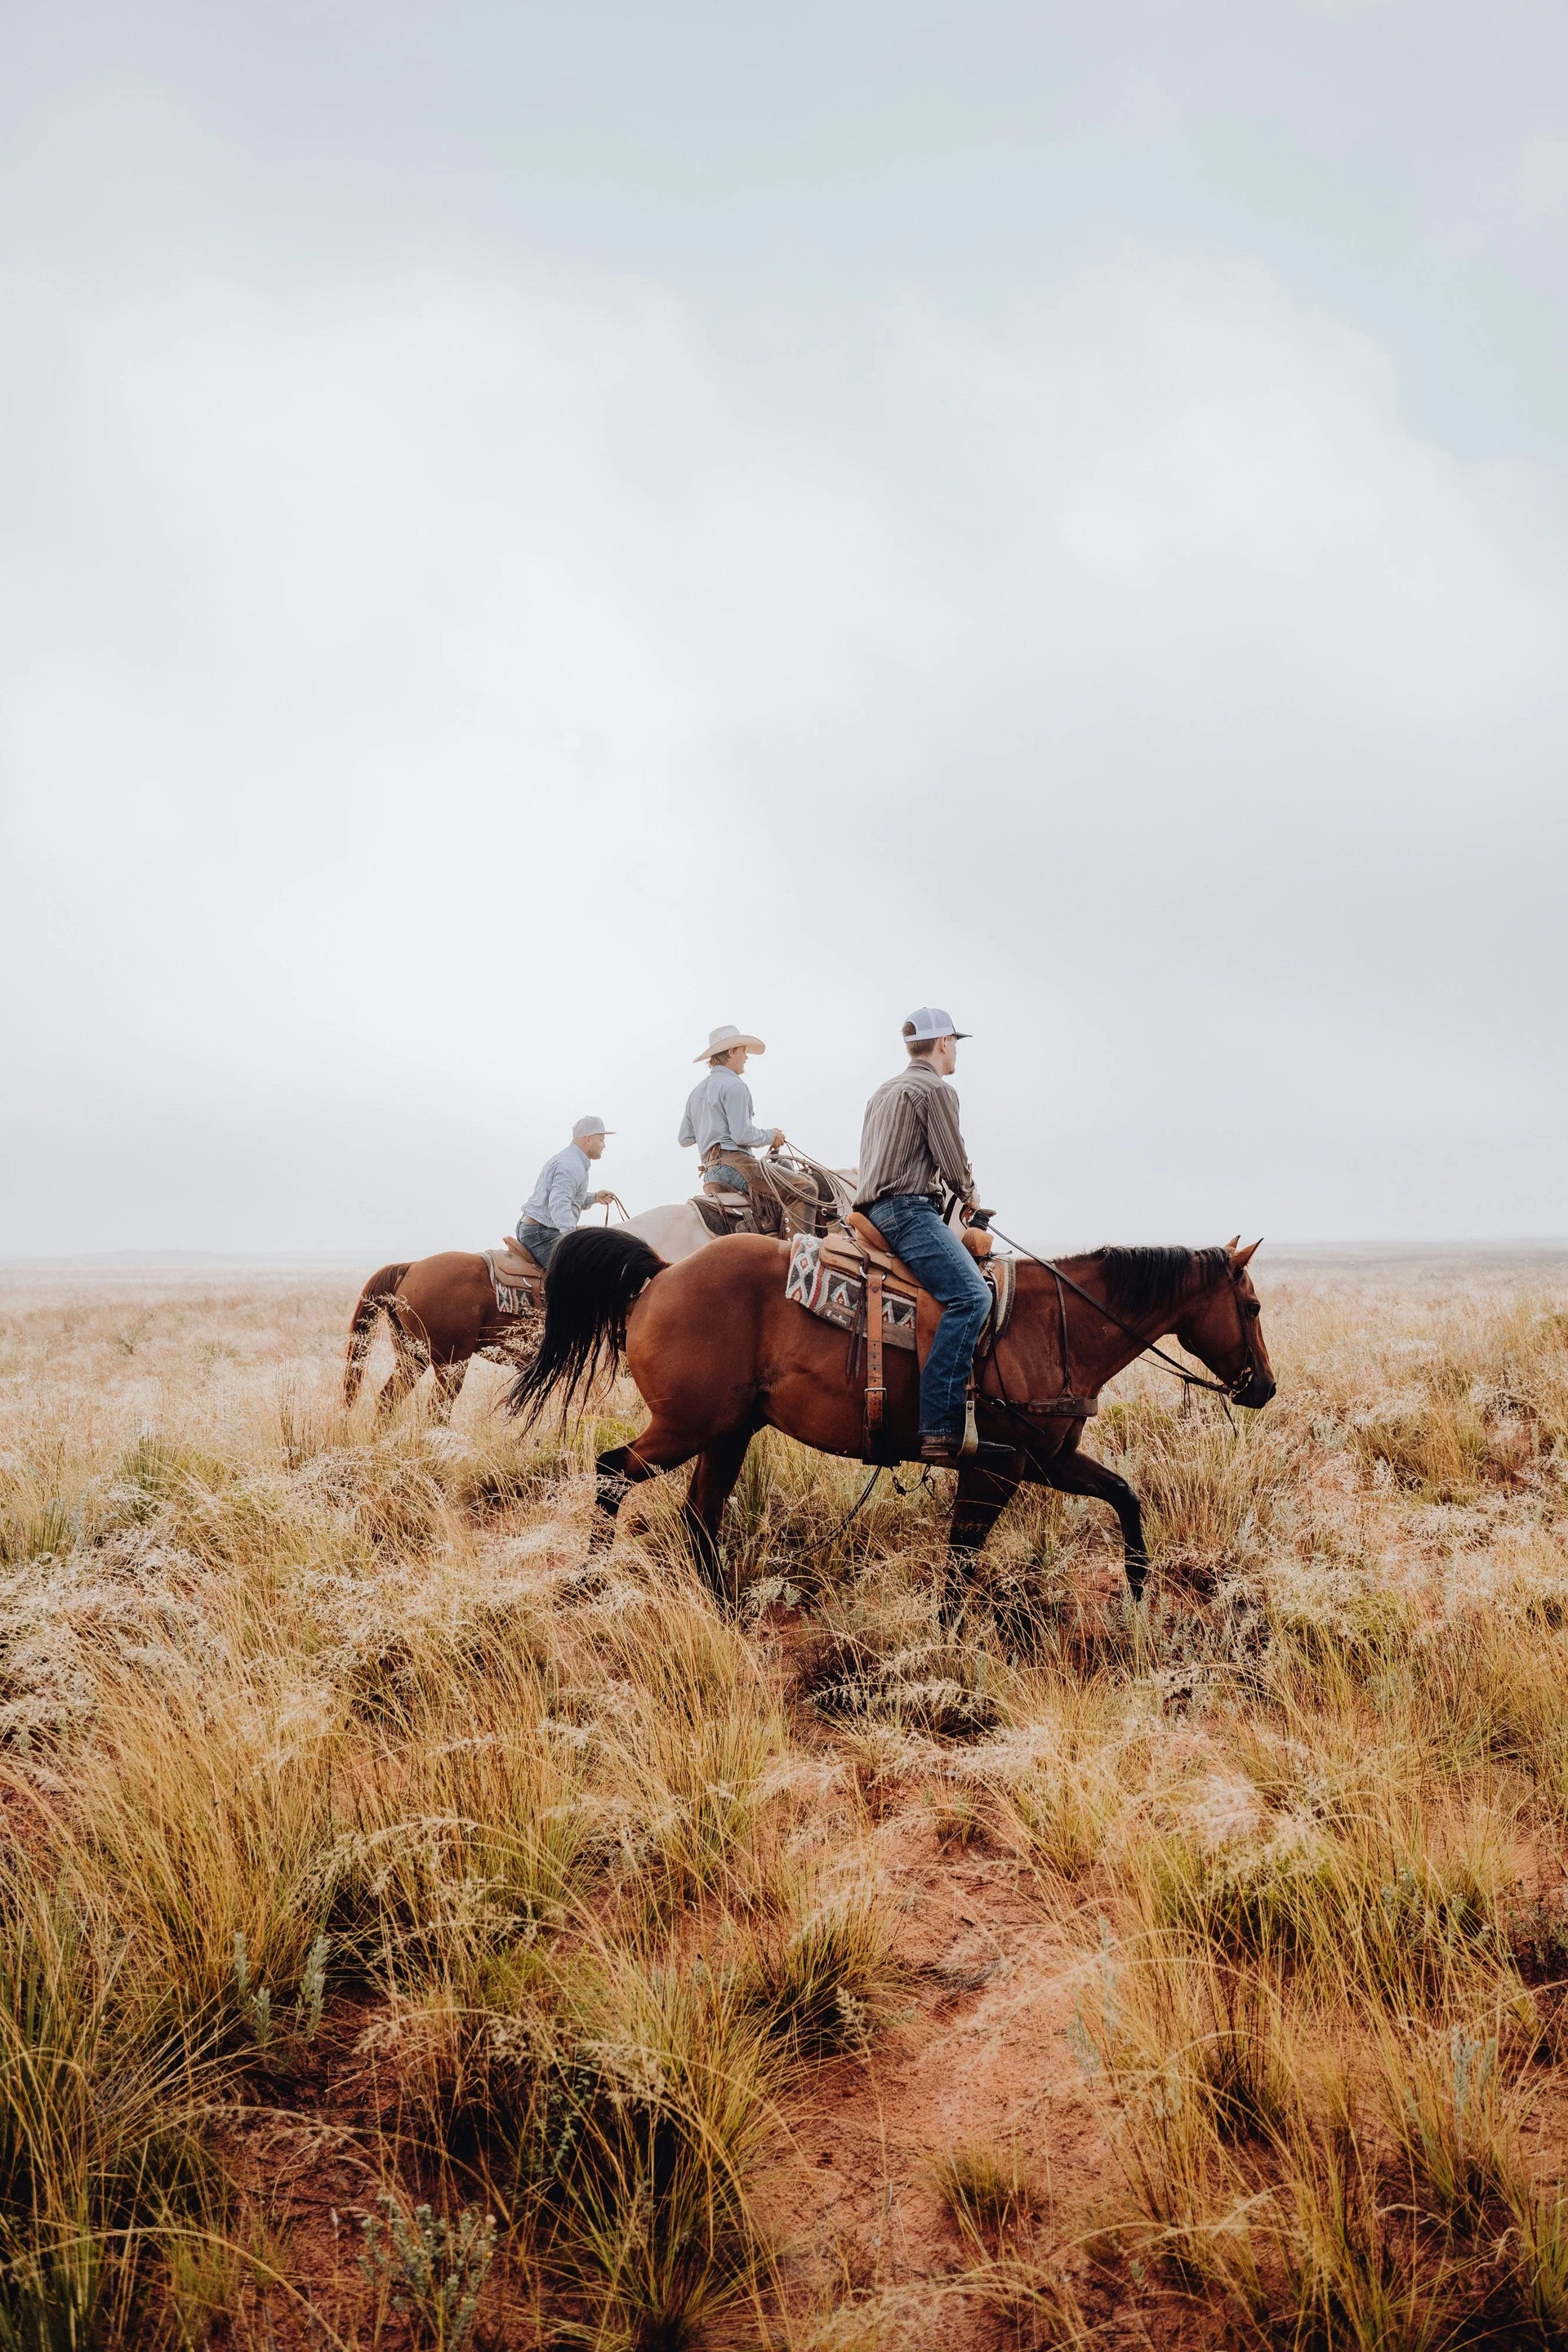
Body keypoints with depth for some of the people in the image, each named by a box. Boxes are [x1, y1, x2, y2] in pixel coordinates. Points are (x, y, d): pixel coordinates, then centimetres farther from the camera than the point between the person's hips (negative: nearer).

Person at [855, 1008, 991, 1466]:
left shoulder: (884, 1092, 26)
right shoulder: (936, 1089, -4)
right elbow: (954, 1163, -7)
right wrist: (970, 1197, 15)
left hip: (877, 1207, 11)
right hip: (909, 1209, -11)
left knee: (969, 1291, 22)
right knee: (971, 1296, -25)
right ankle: (940, 1428, -38)